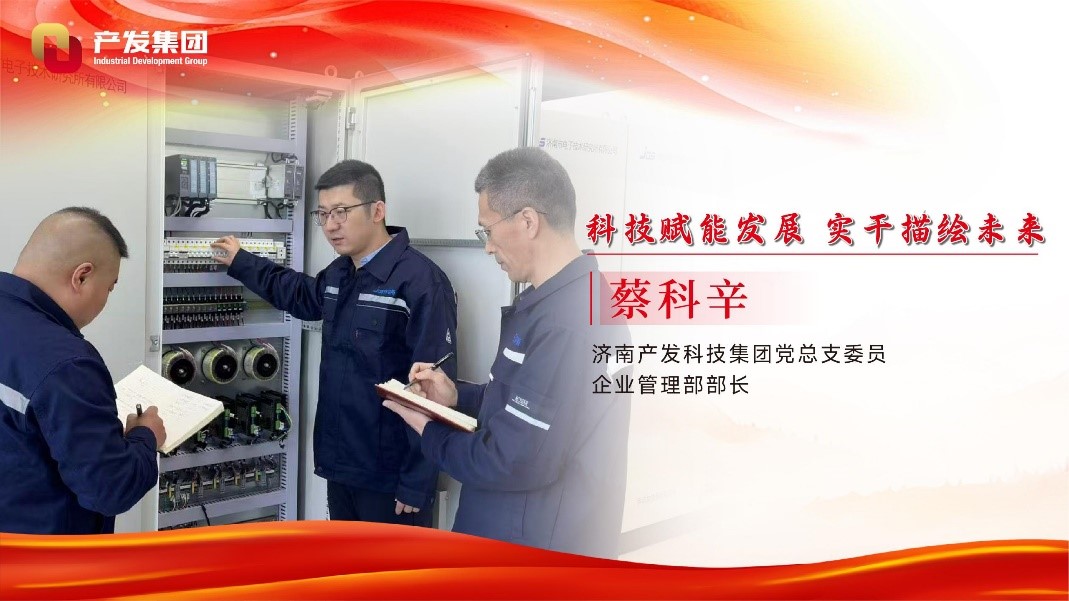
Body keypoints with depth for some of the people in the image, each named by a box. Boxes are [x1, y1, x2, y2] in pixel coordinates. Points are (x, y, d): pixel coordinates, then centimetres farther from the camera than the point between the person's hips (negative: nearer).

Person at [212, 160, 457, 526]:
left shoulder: (421, 282, -21)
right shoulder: (340, 273, 7)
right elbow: (304, 296, 32)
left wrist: (417, 484, -21)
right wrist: (241, 262, 33)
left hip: (391, 474, -9)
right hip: (342, 462, 9)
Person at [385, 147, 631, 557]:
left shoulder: (569, 323, -29)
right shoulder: (559, 299, 6)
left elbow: (518, 462, -28)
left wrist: (429, 432, -12)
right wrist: (457, 397, 2)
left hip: (541, 545, -9)